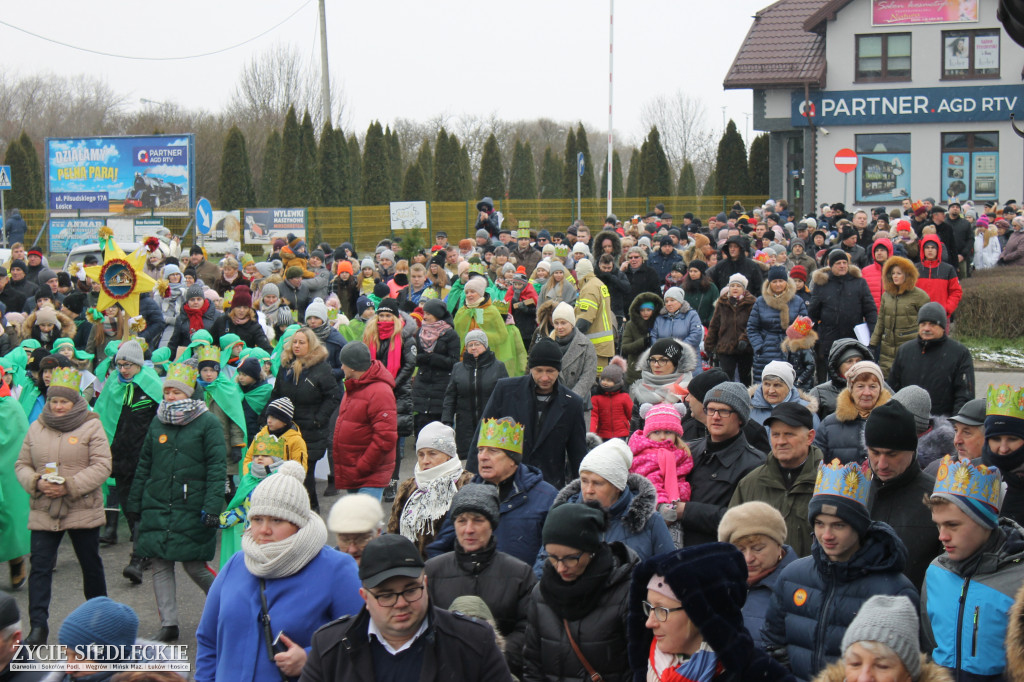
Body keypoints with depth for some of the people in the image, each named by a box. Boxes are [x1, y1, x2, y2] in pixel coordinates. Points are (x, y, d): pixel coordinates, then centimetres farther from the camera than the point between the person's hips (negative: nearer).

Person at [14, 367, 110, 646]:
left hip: (83, 510, -2)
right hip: (43, 512, 2)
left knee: (91, 565, 12)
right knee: (40, 567, -7)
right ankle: (38, 626, -6)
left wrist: (69, 486, -20)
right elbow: (22, 465, 9)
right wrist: (36, 482, -13)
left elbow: (101, 466, -11)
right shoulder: (37, 428, 7)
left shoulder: (91, 427, -4)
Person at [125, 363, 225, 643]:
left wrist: (212, 507, -16)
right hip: (157, 506, 5)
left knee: (194, 565, -1)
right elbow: (144, 466, 19)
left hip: (192, 509, -5)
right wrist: (134, 503, 17)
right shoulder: (158, 423, 12)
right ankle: (168, 624, 9)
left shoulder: (208, 423, -4)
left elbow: (217, 468, -8)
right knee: (160, 564, 2)